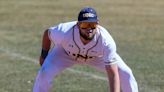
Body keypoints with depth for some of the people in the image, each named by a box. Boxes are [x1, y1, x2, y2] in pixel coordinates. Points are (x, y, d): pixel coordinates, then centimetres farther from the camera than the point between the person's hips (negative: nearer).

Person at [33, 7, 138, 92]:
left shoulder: (106, 41, -42)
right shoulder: (64, 32, -41)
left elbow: (113, 75, -41)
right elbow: (47, 33, -15)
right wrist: (44, 55, -4)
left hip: (97, 56, 0)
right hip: (66, 52, 0)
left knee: (125, 74, -13)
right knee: (45, 73, -23)